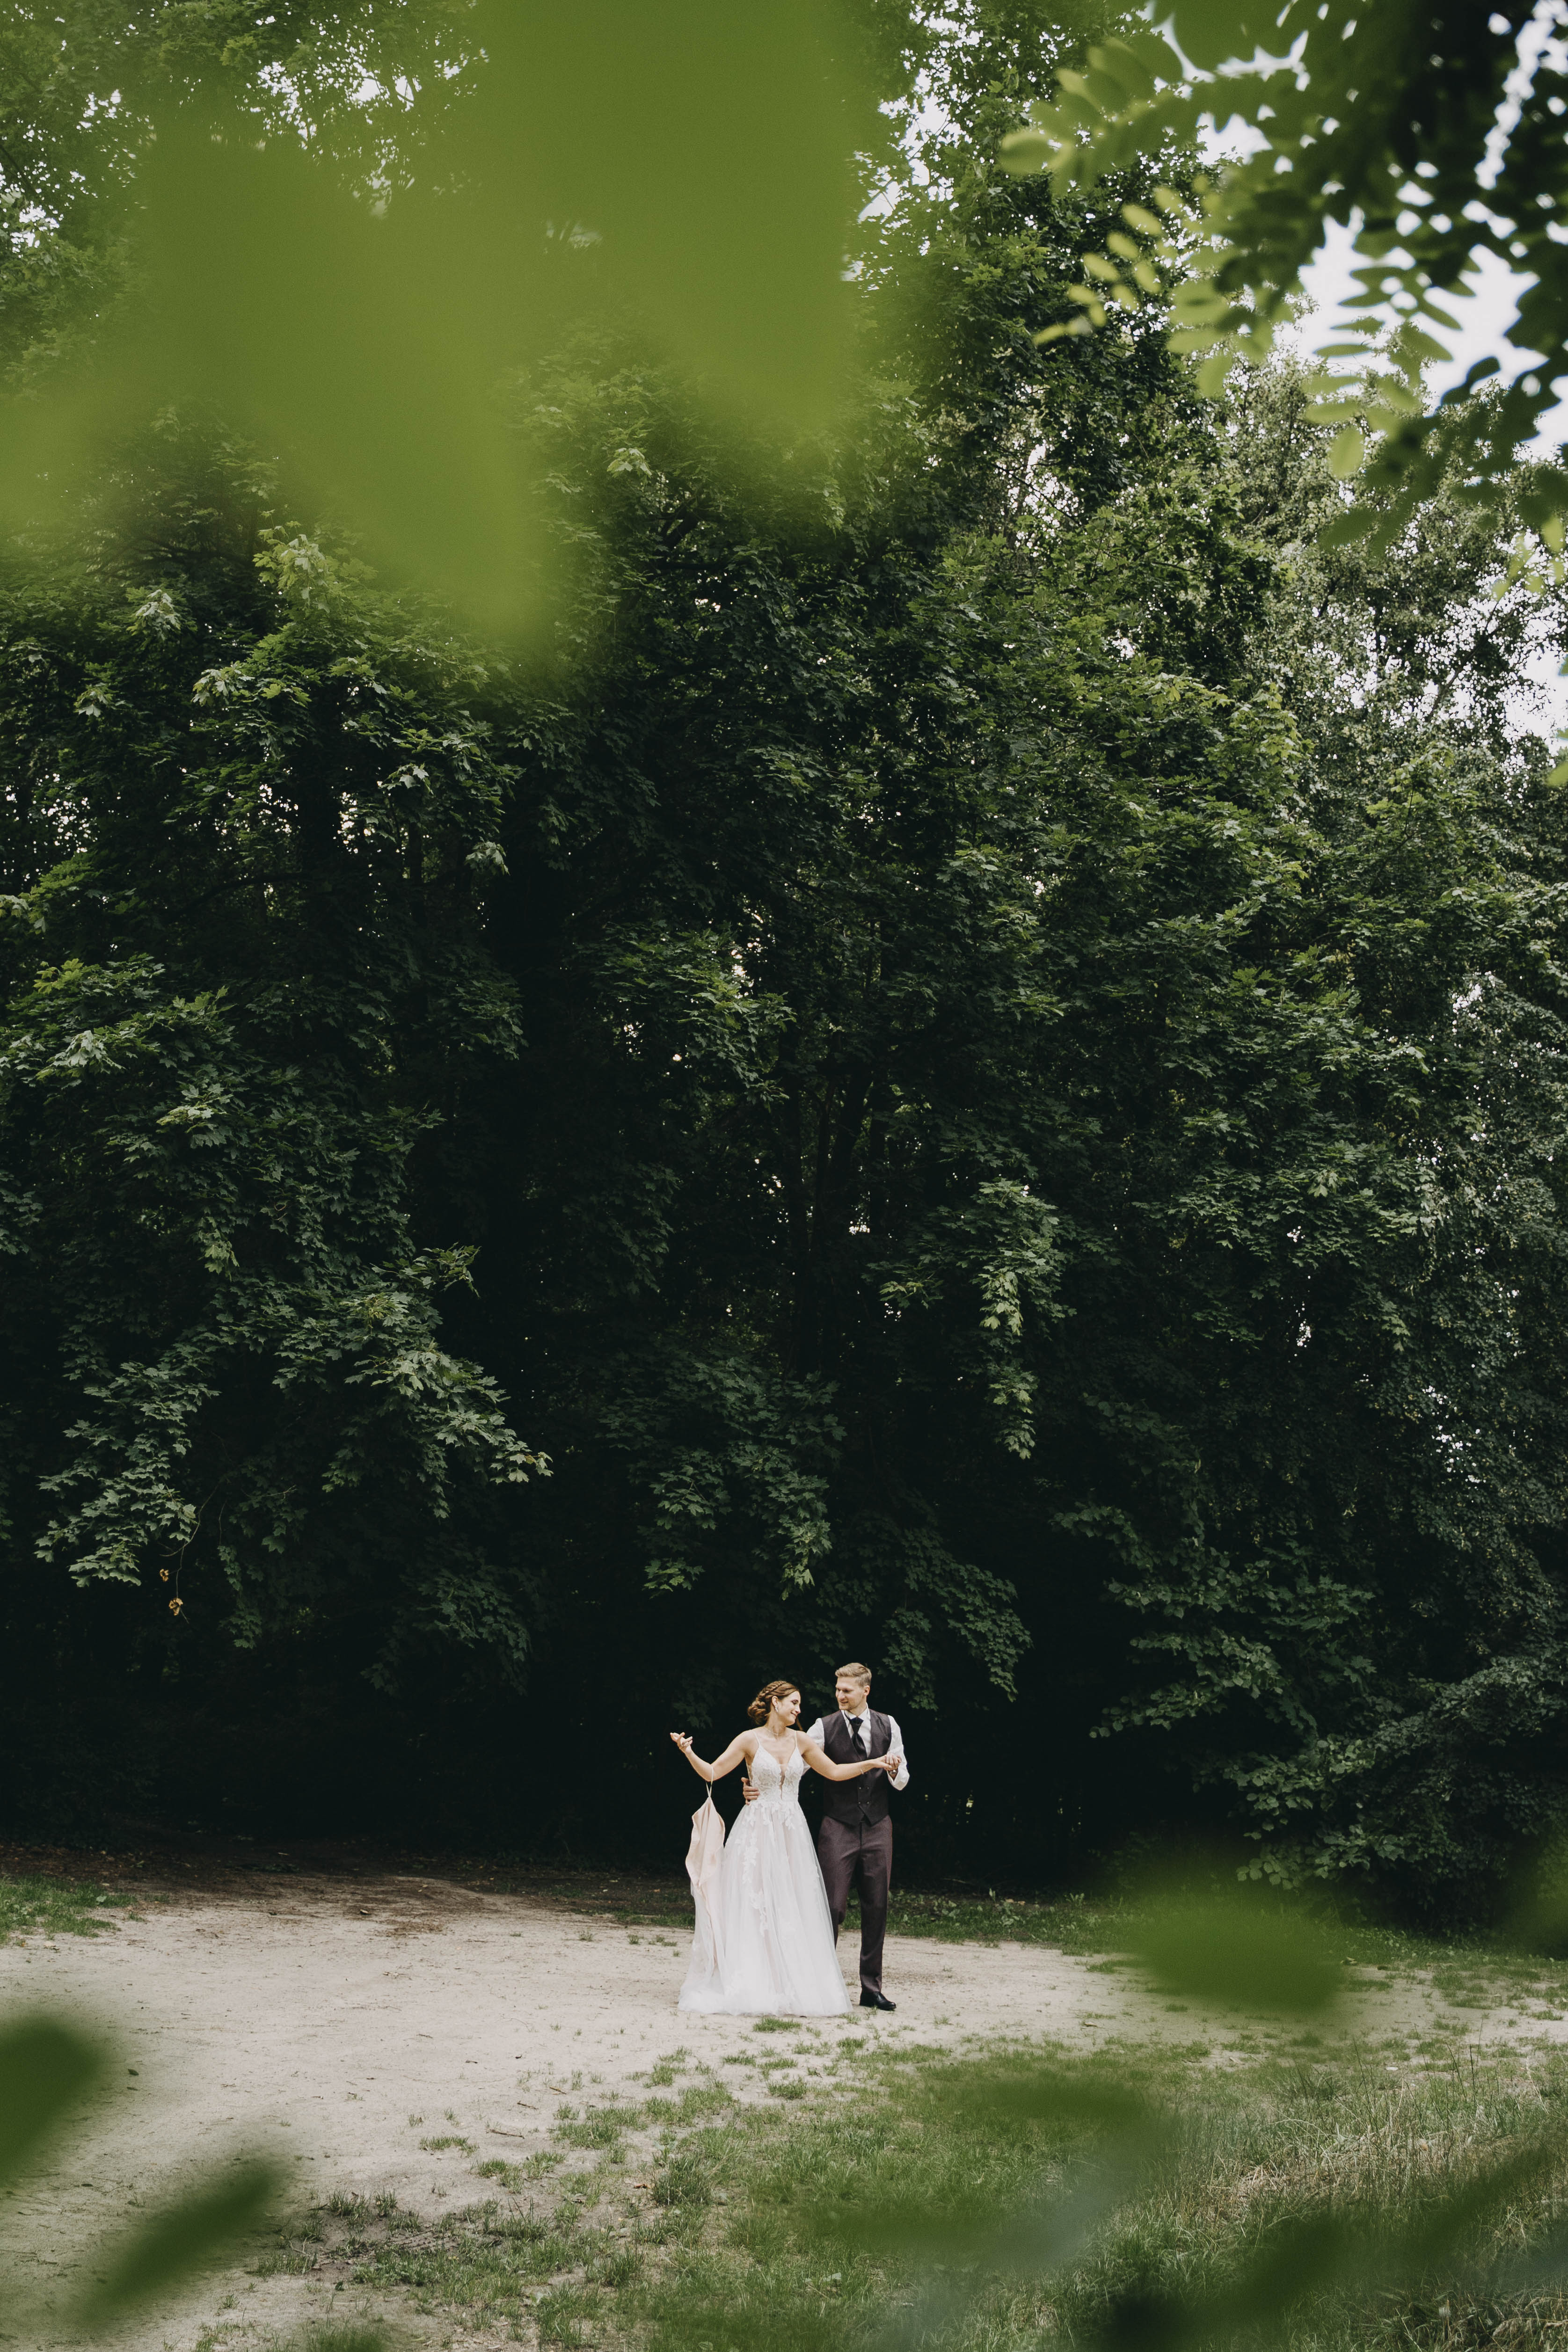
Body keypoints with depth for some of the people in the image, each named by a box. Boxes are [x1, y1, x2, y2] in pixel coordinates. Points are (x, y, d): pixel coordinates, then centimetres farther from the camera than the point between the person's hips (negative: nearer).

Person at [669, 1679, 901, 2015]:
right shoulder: (749, 1740, -4)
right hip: (758, 1831, -4)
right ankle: (752, 1988, -1)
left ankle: (790, 1988, 6)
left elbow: (834, 1772, 17)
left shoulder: (800, 1742, 8)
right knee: (754, 1904, -6)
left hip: (792, 1833, 4)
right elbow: (712, 1773, -6)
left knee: (792, 1908, 2)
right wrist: (689, 1753, -22)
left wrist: (874, 1763, 12)